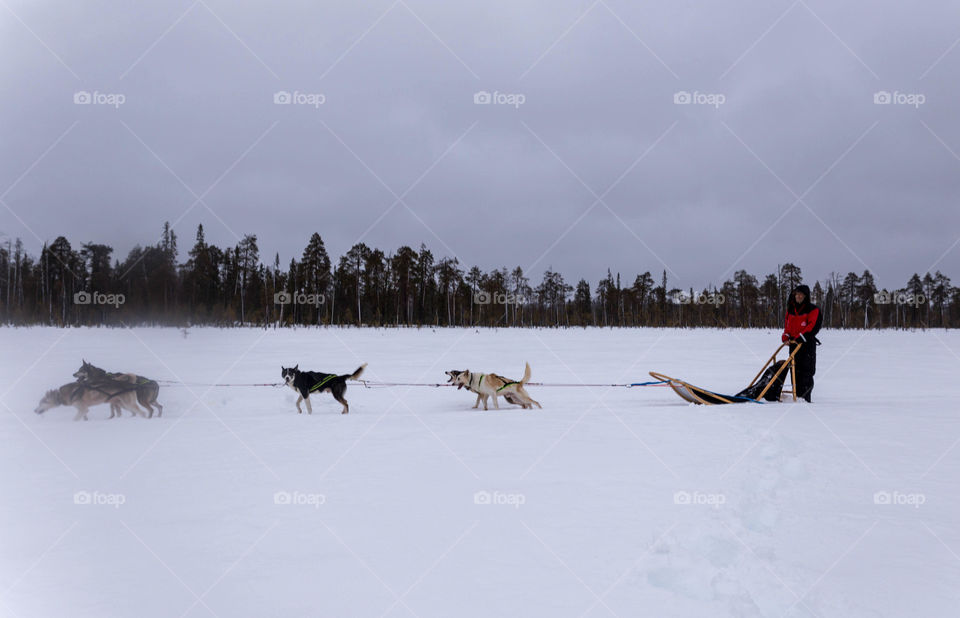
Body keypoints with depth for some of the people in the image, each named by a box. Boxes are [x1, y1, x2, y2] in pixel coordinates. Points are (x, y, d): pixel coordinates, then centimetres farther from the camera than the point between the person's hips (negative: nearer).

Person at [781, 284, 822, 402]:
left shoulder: (812, 309, -3)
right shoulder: (791, 309, 16)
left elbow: (813, 325, -12)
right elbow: (787, 323, 21)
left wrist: (802, 336, -19)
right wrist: (786, 335, 3)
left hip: (807, 344, -6)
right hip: (794, 343, 6)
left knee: (806, 370, -9)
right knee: (795, 370, 6)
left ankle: (805, 397, -8)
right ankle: (796, 394, 11)